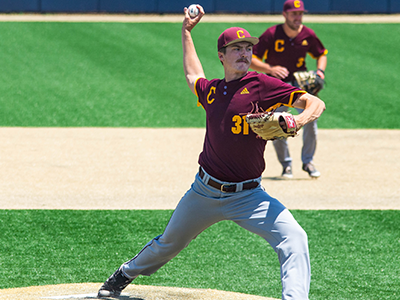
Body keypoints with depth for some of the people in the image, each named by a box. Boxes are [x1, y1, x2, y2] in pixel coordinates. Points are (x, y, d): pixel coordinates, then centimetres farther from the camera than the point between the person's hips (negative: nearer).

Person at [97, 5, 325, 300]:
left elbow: (316, 103, -16)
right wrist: (186, 32, 35)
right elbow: (193, 75, 33)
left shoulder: (261, 85, -9)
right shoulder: (211, 90, 6)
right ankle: (125, 275, 50)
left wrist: (298, 121, -36)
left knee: (294, 239, -28)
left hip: (247, 195, -4)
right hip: (205, 192, 4)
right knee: (168, 244, 23)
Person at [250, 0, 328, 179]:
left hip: (300, 83, 1)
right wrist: (270, 69, -35)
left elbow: (321, 54, 13)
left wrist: (320, 70, -7)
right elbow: (250, 60, -18)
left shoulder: (308, 35, -6)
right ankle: (286, 164, 14)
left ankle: (308, 162, -4)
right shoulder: (272, 35, -16)